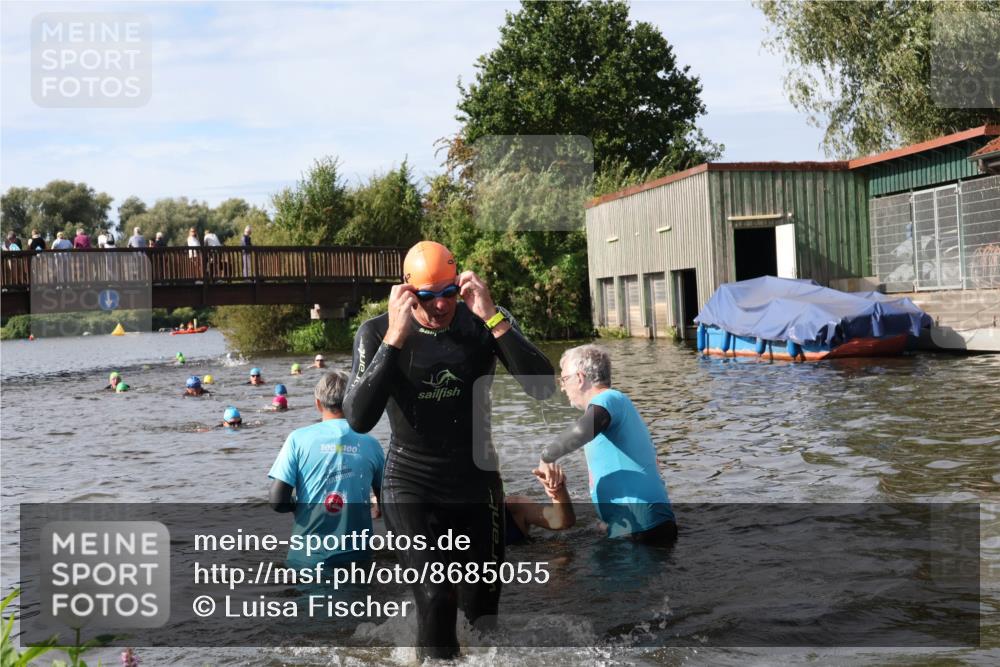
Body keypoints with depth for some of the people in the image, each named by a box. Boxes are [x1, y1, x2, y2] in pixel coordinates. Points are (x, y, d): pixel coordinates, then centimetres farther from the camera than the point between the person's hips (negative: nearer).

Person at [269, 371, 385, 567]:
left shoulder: (298, 438, -4)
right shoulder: (371, 444, 1)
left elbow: (277, 500, -9)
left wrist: (300, 505, 12)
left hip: (308, 556, -1)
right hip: (356, 556, 1)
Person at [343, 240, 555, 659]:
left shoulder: (485, 323, -7)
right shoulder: (377, 333, -11)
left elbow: (543, 387, -19)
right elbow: (359, 420, -23)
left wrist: (493, 318, -27)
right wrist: (395, 339, -29)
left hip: (478, 483, 2)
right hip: (412, 487, -2)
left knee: (482, 608, 11)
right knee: (435, 600, -17)